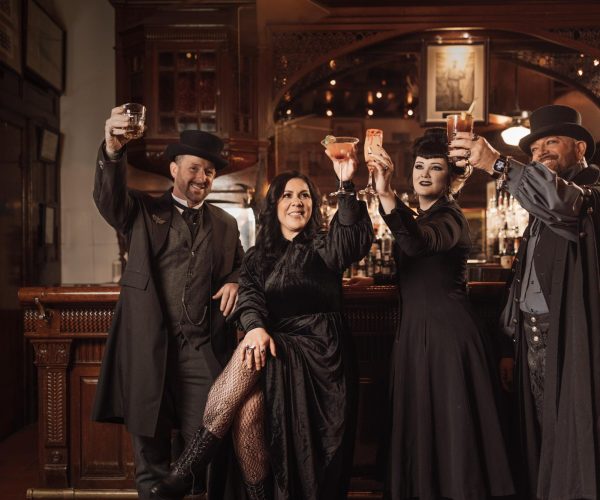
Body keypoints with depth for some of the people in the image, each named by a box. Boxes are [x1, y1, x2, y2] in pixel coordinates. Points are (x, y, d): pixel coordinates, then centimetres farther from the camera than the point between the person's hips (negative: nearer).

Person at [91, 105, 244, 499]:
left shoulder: (225, 224, 14)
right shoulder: (143, 211, 6)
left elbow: (242, 267, 24)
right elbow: (108, 198, -14)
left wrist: (234, 282, -1)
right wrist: (113, 152, -34)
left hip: (203, 353, 1)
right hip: (148, 350, -1)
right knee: (151, 459, 10)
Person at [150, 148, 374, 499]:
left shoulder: (323, 248, 8)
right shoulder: (258, 257, 17)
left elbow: (354, 238, -15)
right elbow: (249, 299, 0)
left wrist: (348, 184, -29)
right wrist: (256, 328, -23)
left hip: (317, 351, -3)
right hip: (276, 347, 3)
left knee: (247, 361, -30)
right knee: (249, 406, -28)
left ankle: (195, 456, -24)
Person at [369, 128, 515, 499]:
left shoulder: (449, 217, -12)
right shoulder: (418, 218, 16)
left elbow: (421, 243, -38)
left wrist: (387, 195, -48)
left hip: (449, 335, -9)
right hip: (415, 333, 9)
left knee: (449, 431, -1)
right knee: (417, 431, 15)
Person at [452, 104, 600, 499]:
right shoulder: (542, 204, 21)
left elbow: (567, 202, -28)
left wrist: (498, 164, -27)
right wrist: (512, 347, 14)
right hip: (534, 340, 7)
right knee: (542, 442, 10)